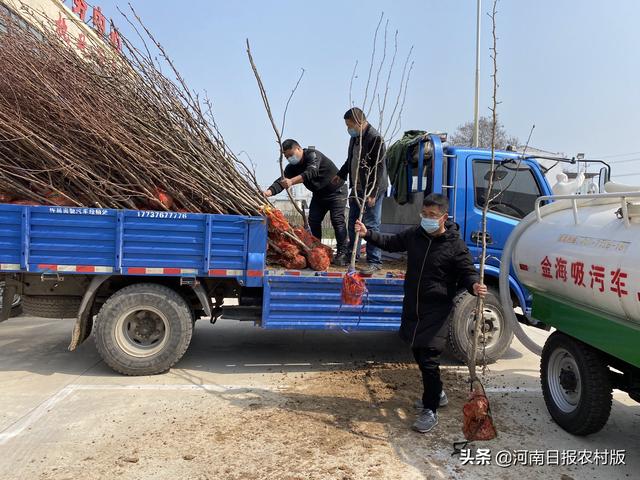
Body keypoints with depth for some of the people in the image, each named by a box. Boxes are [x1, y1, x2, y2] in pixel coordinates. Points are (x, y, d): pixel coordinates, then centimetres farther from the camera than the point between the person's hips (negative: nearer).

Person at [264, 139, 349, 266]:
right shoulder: (292, 167, -2)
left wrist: (292, 181, -58)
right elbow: (281, 181, -14)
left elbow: (311, 172, -43)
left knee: (337, 220, -16)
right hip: (319, 194, 8)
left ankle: (342, 253, -13)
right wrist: (269, 191, -36)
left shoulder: (312, 154, -25)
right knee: (313, 221, 1)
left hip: (336, 191, -8)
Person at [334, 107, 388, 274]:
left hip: (371, 190, -9)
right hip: (356, 188, 9)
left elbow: (379, 168, -20)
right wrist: (341, 174, 26)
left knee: (371, 225, -6)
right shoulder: (355, 137, 11)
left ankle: (375, 261, 1)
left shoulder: (375, 139, -17)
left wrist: (373, 193, -23)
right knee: (353, 222, 17)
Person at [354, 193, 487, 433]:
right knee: (418, 354, 19)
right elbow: (391, 242, 17)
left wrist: (475, 286, -28)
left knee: (429, 359, -8)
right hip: (412, 306, 6)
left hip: (436, 310, -6)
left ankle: (430, 411, 7)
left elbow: (467, 273, -6)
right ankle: (436, 394, 41)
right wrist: (367, 234, 6)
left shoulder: (456, 246, -13)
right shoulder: (414, 235, 1)